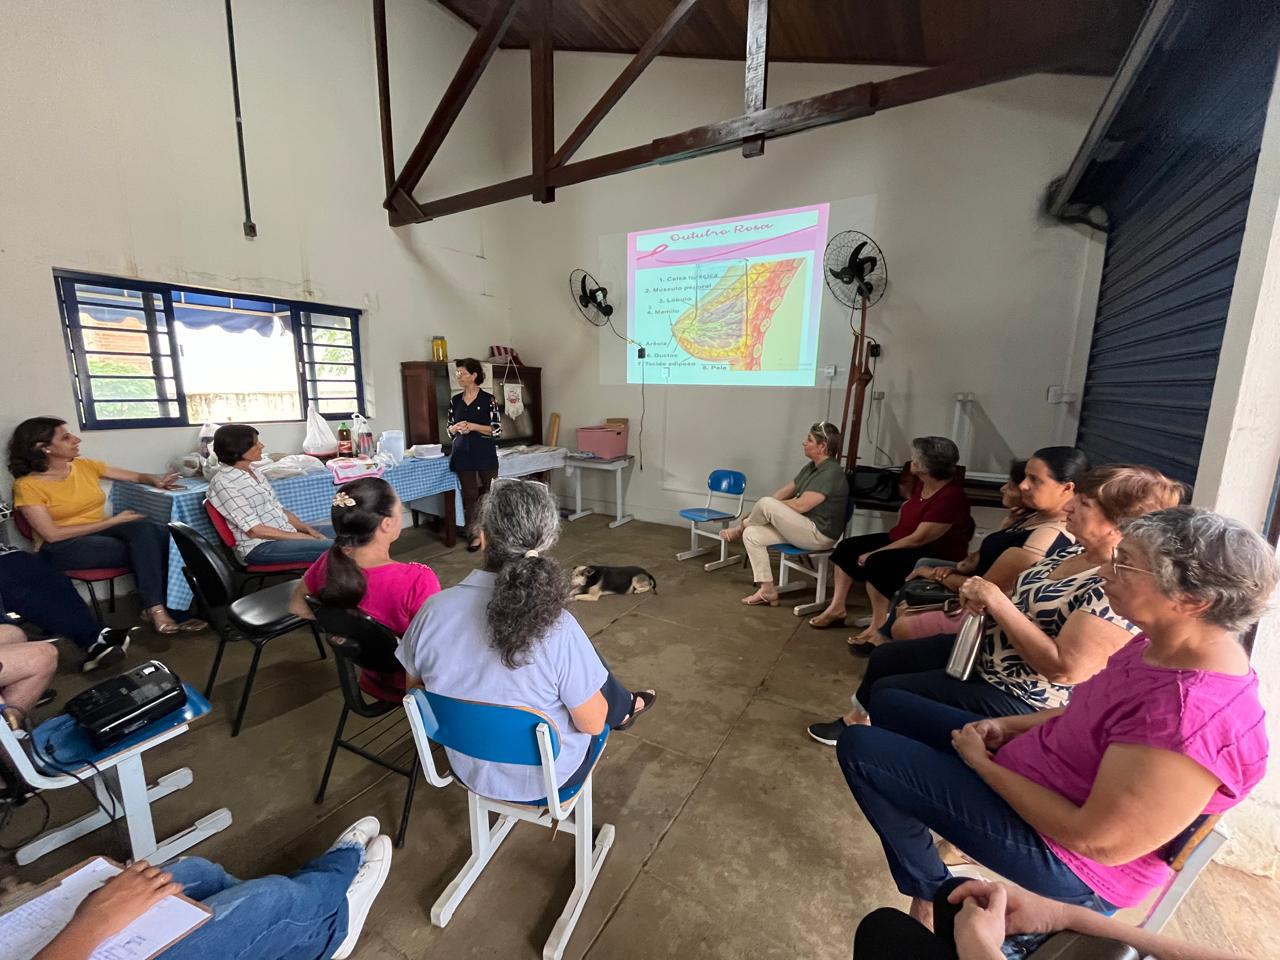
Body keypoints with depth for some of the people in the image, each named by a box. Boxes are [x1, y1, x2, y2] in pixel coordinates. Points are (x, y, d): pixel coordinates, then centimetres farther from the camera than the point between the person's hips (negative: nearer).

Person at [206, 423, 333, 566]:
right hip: (259, 547, -9)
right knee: (332, 548, -27)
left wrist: (308, 529, -2)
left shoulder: (252, 471, 11)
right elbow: (254, 530, -17)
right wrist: (303, 537, -16)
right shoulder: (223, 483, -14)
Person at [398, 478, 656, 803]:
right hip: (545, 779, -3)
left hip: (468, 768, 4)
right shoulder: (558, 629, -34)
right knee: (592, 666, 21)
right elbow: (593, 724, -21)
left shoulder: (434, 610, -23)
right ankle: (625, 707, 53)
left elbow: (415, 686, -4)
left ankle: (623, 708, 51)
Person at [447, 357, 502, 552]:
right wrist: (456, 428, -10)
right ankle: (476, 534, 15)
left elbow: (497, 430, -8)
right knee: (469, 495, 4)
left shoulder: (488, 399, -5)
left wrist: (473, 426, -17)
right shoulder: (455, 400, 8)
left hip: (485, 454, -4)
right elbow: (450, 430, 13)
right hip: (463, 454, 4)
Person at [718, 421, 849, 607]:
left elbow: (800, 506, -25)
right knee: (752, 534, -7)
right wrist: (756, 512, 2)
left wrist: (770, 507, -9)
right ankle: (767, 590, -3)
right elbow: (787, 491, 12)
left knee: (766, 503, -25)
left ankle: (741, 527, 7)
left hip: (819, 535, -9)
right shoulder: (811, 467, 8)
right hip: (803, 529, 9)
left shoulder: (831, 473, -20)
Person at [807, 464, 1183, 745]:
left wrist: (996, 601, -29)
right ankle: (856, 721, 40)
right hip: (984, 650, 9)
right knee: (883, 659, 15)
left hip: (1018, 700, -9)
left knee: (887, 693, -4)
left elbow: (1064, 668, -32)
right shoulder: (1076, 551, 1)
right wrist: (982, 599, -8)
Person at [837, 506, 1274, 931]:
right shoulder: (1167, 645, -6)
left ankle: (932, 892, 11)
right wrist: (1010, 725, 0)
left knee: (860, 748, -13)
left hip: (1063, 853, -8)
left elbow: (1097, 840, -28)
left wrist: (981, 763, -17)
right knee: (889, 705, 13)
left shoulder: (1192, 716, -34)